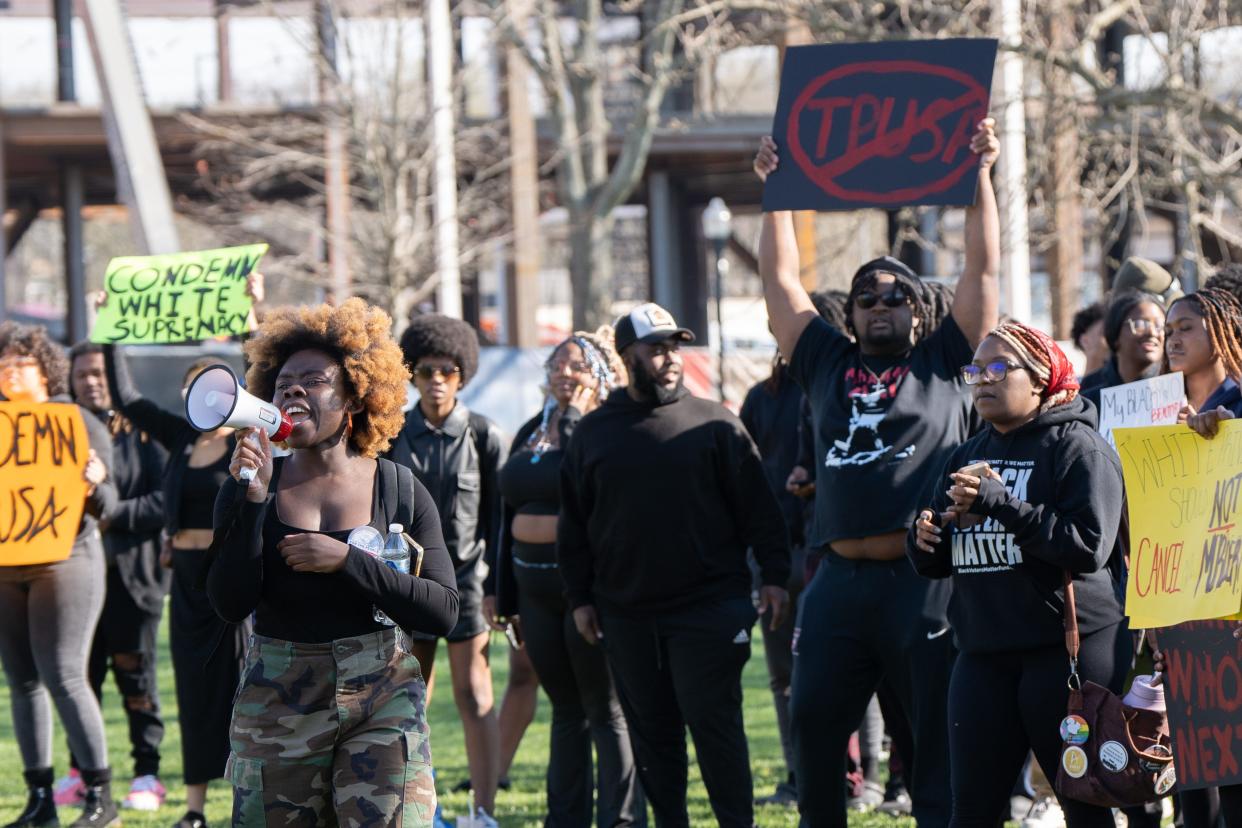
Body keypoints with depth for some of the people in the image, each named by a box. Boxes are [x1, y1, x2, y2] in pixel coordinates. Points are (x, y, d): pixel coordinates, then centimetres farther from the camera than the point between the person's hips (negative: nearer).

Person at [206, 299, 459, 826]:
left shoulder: (399, 491, 3)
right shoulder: (253, 482, 4)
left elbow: (443, 612, -6)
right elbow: (230, 604, -9)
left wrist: (347, 561, -15)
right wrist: (252, 498, -16)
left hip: (383, 702, -1)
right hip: (276, 700, 1)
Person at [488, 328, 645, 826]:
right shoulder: (531, 434, 14)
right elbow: (509, 515, 17)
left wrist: (573, 414, -17)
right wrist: (504, 592, 16)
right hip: (537, 587, 7)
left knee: (607, 712, -2)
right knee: (566, 711, 14)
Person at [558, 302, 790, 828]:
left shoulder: (715, 424, 1)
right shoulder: (593, 433, 9)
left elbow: (758, 507, 1)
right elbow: (574, 525, 13)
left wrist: (774, 576, -5)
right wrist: (579, 597, 9)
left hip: (708, 608, -3)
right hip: (626, 616, 3)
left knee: (713, 723, -6)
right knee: (651, 733, 8)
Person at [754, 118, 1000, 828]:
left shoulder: (942, 363, 7)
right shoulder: (828, 364, 16)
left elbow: (983, 267, 4)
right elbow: (781, 279, 19)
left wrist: (982, 175, 1)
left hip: (923, 577, -4)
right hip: (841, 578, 4)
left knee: (939, 730, -2)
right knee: (814, 720, 7)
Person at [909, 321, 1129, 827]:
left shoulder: (1077, 445, -5)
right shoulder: (967, 457, 17)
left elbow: (1089, 546, -20)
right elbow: (935, 565, 20)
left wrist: (999, 504, -22)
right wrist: (925, 539, -4)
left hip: (1069, 647, -6)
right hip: (983, 652, 6)